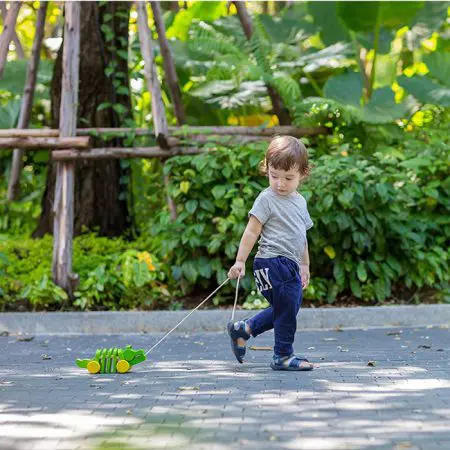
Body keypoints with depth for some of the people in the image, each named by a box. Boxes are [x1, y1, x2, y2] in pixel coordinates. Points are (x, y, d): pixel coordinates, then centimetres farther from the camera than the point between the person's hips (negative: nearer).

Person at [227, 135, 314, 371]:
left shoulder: (300, 201, 15)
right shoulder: (267, 199, -8)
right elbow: (252, 231, -11)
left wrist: (305, 265, 27)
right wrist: (240, 261, -16)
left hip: (289, 264, 8)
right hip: (272, 262, -8)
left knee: (285, 309, 16)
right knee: (287, 310, -4)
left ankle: (243, 329, 26)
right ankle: (283, 356, 8)